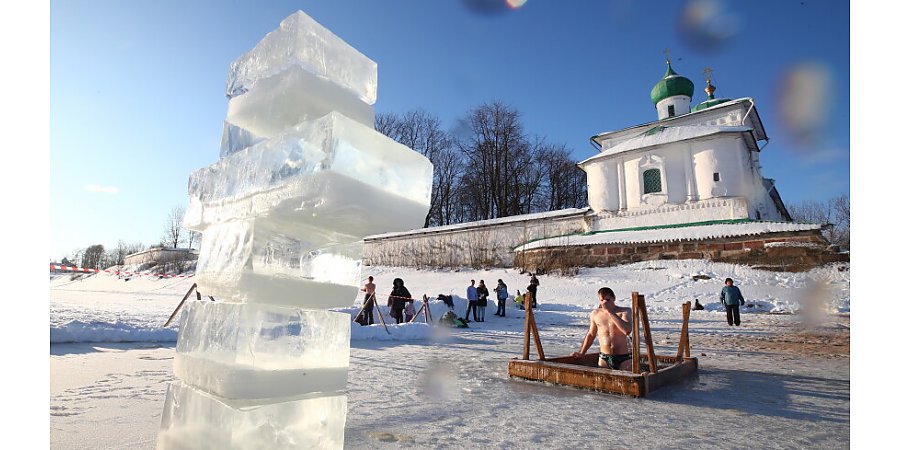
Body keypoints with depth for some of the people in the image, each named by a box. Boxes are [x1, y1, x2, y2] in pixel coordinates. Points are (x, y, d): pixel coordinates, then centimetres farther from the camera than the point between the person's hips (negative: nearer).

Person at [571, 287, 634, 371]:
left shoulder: (625, 311, -4)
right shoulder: (595, 314, 6)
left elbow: (627, 331, -23)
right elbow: (591, 335, 20)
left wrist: (610, 312, -22)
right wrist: (581, 353, 15)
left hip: (623, 358, -2)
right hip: (604, 358, 3)